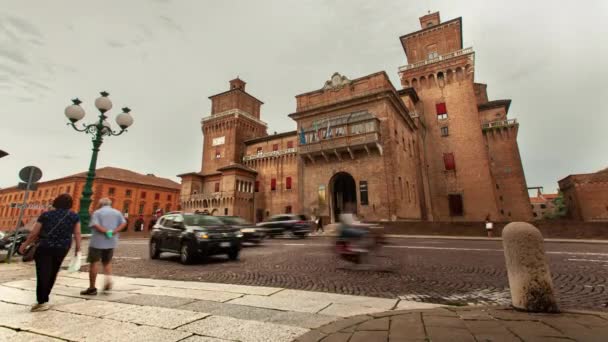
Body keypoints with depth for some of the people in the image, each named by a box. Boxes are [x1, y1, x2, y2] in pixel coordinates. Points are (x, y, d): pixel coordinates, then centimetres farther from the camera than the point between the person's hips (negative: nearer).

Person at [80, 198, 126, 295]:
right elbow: (124, 223, -5)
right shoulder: (117, 212, 9)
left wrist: (106, 231, -15)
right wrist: (113, 232, -11)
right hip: (111, 242, 4)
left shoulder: (97, 212, -2)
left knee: (93, 263, 5)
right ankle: (108, 279, -1)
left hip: (97, 242, -4)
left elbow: (95, 225, -18)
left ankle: (92, 288, 9)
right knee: (107, 262, 19)